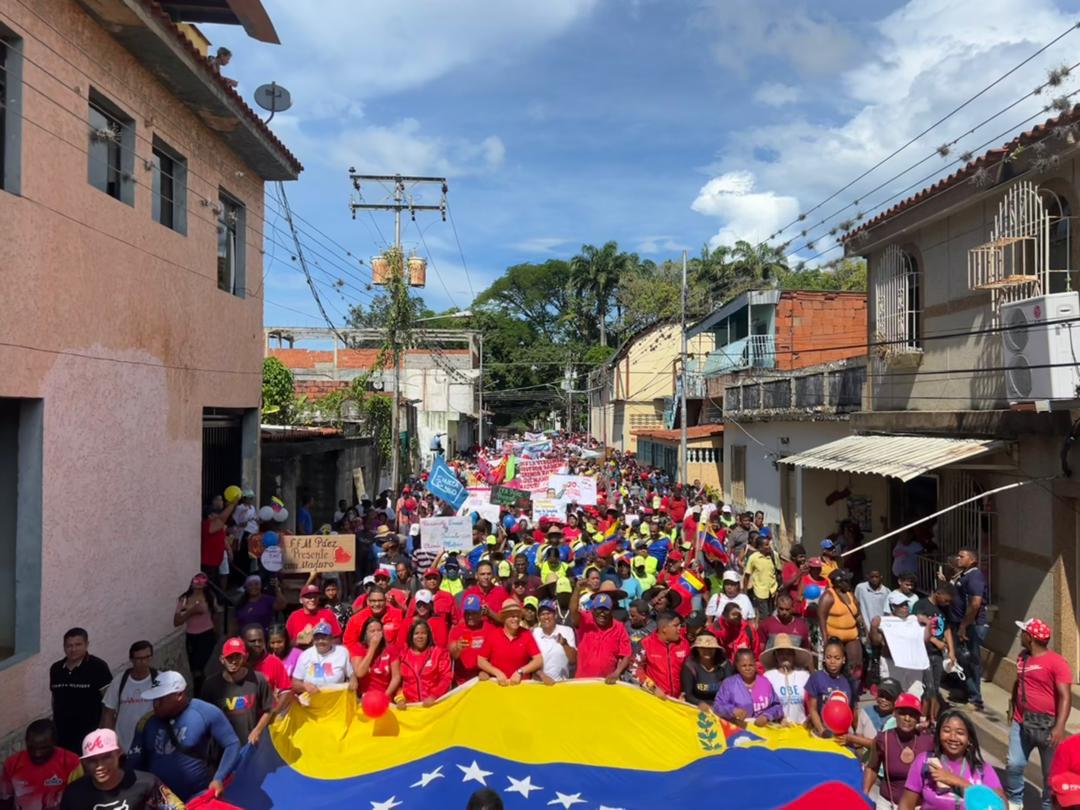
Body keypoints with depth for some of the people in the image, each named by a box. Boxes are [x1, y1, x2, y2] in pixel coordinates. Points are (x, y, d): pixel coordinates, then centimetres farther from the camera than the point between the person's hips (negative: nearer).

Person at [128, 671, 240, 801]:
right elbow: (135, 761, 9)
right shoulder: (148, 720, -1)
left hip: (197, 796, -4)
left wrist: (219, 778, -21)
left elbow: (232, 744, -12)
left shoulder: (206, 713, -13)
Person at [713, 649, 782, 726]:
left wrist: (766, 716, -7)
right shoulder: (729, 683, 6)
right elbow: (717, 706, 0)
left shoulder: (765, 682, 13)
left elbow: (776, 706, 12)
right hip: (740, 729, -1)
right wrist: (733, 710, -19)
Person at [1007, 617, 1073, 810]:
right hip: (1021, 723, 5)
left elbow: (1065, 696, -20)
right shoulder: (1022, 658, 7)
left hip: (1047, 726, -5)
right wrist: (1013, 709, 24)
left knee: (1051, 772, 8)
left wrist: (1059, 726, -27)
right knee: (1014, 765, 5)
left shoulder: (1057, 662, -15)